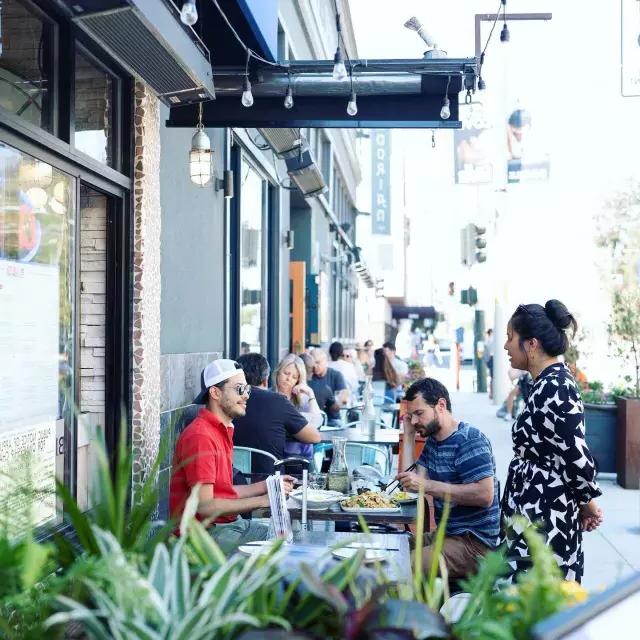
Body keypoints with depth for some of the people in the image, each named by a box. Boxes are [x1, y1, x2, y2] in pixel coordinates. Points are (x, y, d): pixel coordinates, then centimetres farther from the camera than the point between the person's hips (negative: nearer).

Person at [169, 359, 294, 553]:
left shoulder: (223, 431, 15)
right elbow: (205, 506, -22)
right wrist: (262, 500, -18)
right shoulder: (200, 437, -17)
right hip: (207, 531, -10)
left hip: (231, 523, 10)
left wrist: (266, 486, 8)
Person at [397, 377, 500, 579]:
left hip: (474, 542, -9)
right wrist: (409, 434, 7)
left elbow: (485, 495, -24)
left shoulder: (470, 440, -12)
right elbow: (408, 484, 8)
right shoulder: (432, 441, 16)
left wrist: (426, 485, -25)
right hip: (445, 533, 9)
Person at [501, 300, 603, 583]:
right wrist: (582, 503, 17)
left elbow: (575, 456, -19)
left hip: (545, 516, -9)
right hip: (536, 510, 9)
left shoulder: (555, 388, -20)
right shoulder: (548, 383, 10)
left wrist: (587, 504, -5)